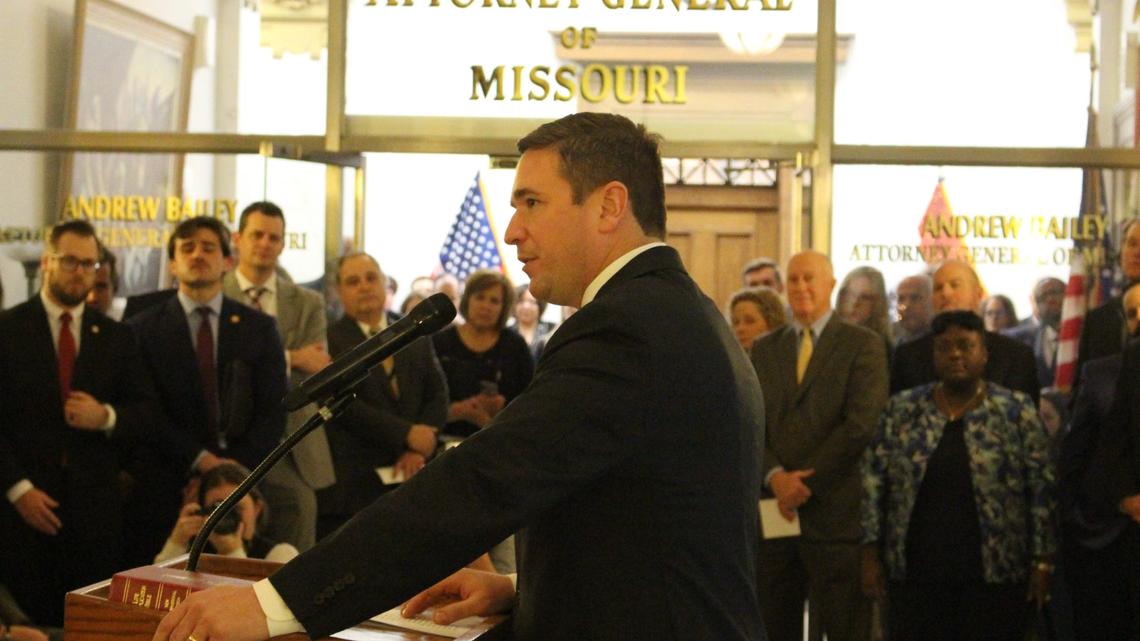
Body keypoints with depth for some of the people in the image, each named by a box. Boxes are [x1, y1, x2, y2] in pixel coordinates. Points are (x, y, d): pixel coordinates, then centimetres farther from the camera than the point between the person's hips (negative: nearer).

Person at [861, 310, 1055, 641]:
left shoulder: (1017, 411, 0)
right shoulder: (901, 410, 4)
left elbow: (1041, 489, -1)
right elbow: (874, 482, 5)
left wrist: (1042, 561, -4)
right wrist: (872, 555, 1)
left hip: (995, 573, -1)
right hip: (914, 571, 1)